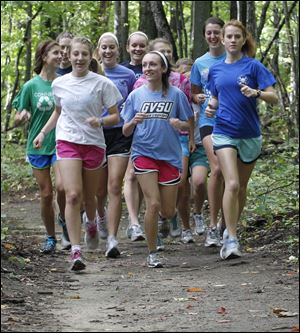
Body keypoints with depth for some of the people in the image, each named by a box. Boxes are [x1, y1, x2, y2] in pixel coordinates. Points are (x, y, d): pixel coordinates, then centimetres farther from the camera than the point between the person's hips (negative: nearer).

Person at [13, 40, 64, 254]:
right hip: (38, 145, 0)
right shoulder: (31, 86, -1)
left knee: (62, 186, -19)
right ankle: (51, 238, 18)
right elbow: (19, 119, 3)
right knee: (46, 194, 2)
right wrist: (22, 117, -19)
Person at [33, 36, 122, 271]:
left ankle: (91, 224, 50)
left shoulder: (102, 84, -4)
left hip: (94, 144, 0)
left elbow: (115, 116, 0)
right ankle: (76, 251, -18)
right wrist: (43, 133, 14)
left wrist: (100, 121, -20)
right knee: (73, 195, -16)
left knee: (89, 196, 13)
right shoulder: (59, 84, 5)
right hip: (67, 143, 1)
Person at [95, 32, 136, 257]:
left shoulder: (128, 75, 5)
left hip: (120, 133, -1)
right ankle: (100, 215, 45)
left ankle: (112, 239, -14)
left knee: (115, 186, -12)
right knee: (99, 187, 11)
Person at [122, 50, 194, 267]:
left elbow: (188, 126, 8)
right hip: (144, 154, -1)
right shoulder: (136, 96, 3)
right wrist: (134, 122, -15)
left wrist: (179, 124, -15)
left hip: (170, 155, 1)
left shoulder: (175, 95, 1)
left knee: (168, 212, 2)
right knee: (153, 204, -13)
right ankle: (152, 254, 0)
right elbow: (126, 132, 6)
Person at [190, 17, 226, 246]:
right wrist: (197, 98, -4)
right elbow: (194, 93, 19)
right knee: (217, 169, -17)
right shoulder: (200, 63, 10)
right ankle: (213, 226, -14)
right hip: (209, 121, 0)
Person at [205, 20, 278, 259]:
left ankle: (231, 230, 32)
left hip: (250, 134, 0)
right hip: (224, 132, 0)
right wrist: (211, 107, 0)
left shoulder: (253, 66, -3)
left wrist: (256, 93, -26)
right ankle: (231, 240, -19)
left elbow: (274, 98, -7)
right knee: (232, 184, -17)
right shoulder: (215, 70, 8)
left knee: (241, 186, 12)